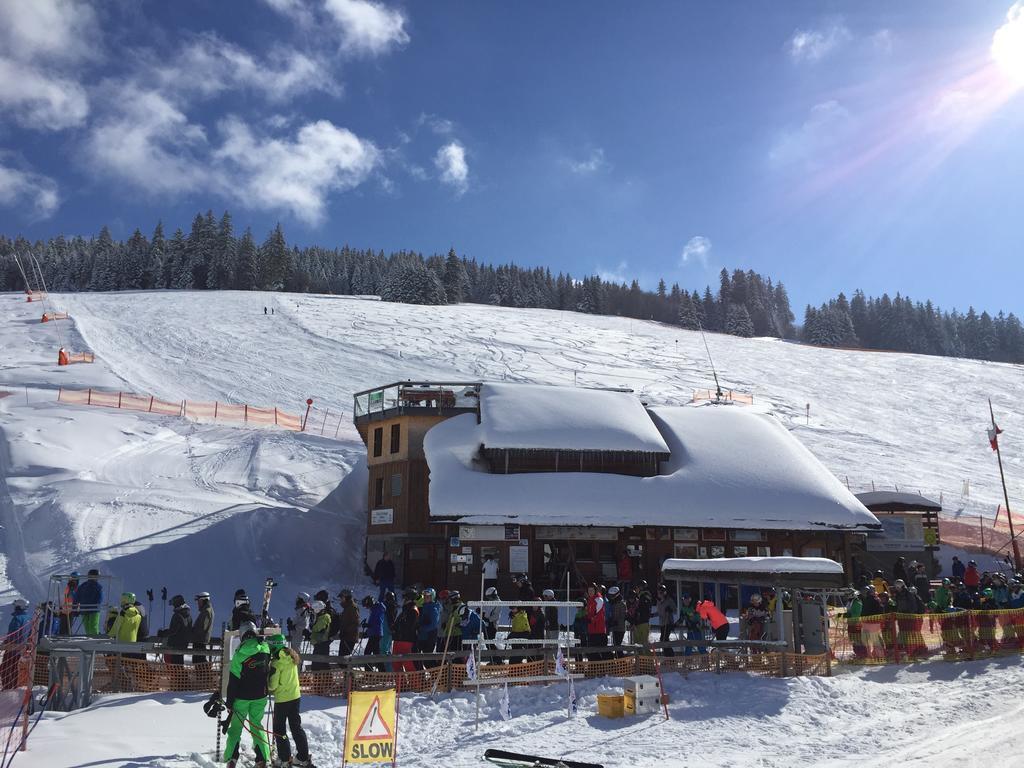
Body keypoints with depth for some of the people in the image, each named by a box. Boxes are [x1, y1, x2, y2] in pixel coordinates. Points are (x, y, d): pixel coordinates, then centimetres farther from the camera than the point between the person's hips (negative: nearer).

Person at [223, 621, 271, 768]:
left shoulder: (240, 653, -15)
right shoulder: (266, 649, -7)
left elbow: (233, 680, -11)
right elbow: (270, 671, 6)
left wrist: (229, 702, -3)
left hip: (242, 697, -3)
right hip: (260, 697, 3)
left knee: (235, 727, 11)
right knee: (257, 726, 15)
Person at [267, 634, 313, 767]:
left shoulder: (276, 662, -18)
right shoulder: (292, 658, 3)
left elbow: (272, 684, -16)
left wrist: (269, 689, 5)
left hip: (282, 699, -7)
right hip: (296, 696, 7)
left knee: (279, 729, 8)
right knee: (296, 727, 14)